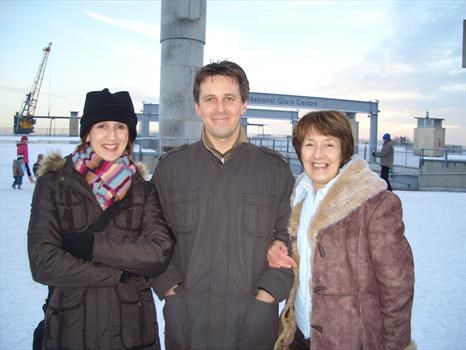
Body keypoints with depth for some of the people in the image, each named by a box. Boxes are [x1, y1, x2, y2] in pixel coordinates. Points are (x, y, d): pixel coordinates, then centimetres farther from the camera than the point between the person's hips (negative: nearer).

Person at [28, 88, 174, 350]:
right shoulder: (54, 184, -3)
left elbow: (160, 252, -12)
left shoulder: (144, 189, 2)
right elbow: (43, 262, -12)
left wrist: (89, 244, -17)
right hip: (72, 326, -1)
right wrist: (120, 274, -12)